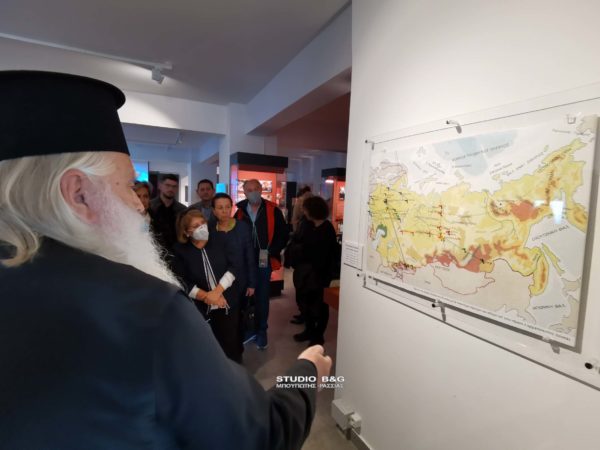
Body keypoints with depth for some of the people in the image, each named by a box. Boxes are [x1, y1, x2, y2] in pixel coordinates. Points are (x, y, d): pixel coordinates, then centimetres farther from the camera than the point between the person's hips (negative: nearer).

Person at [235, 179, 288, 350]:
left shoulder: (273, 211, -6)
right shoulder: (240, 211, 2)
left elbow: (283, 234, -5)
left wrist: (270, 252, -13)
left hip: (263, 261, -2)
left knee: (262, 297, 6)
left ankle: (261, 331, 22)